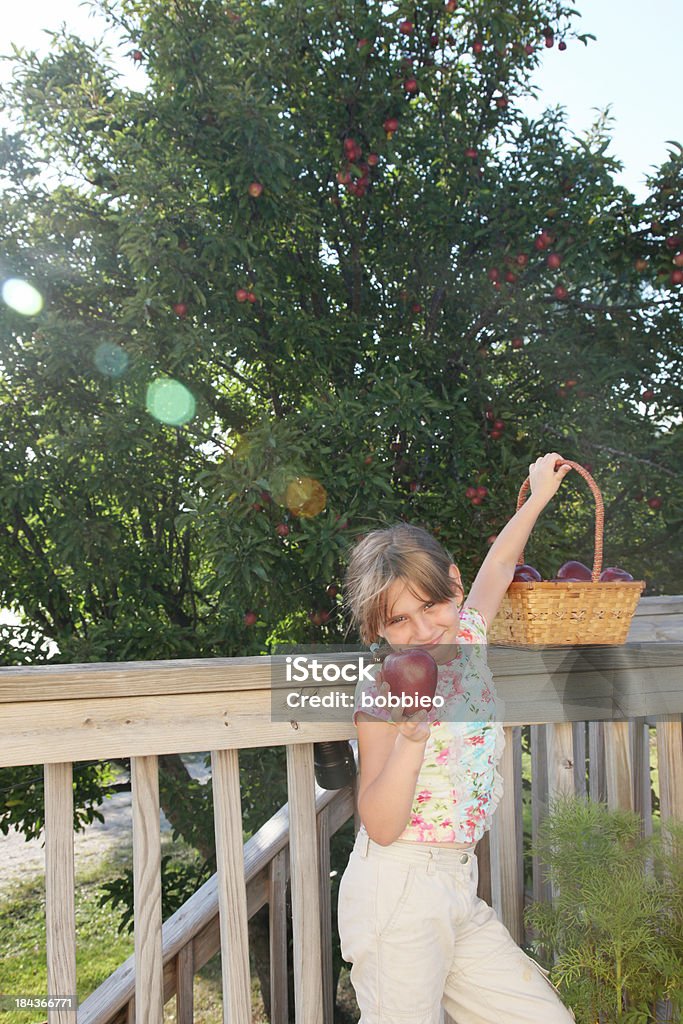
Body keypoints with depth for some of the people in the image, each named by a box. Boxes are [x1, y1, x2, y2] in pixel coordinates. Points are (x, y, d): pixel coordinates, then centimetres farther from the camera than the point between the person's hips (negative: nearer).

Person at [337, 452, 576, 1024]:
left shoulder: (466, 638, 3)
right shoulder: (383, 693, -14)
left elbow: (497, 568, 24)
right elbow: (382, 827, -19)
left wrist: (538, 496, 34)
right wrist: (412, 737, -31)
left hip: (459, 890, 6)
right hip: (399, 889, -6)